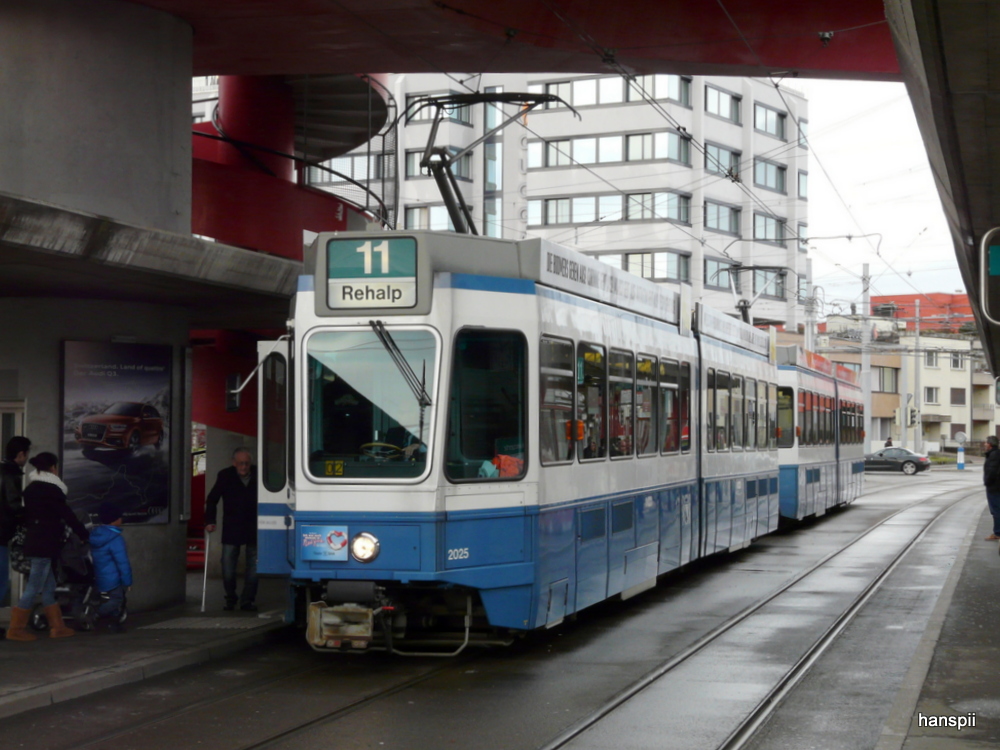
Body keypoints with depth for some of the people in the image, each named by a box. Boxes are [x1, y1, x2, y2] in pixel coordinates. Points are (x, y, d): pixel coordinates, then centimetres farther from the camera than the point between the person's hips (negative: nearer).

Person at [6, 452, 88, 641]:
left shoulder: (31, 489, 13)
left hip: (34, 542, 9)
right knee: (33, 588, -4)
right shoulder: (52, 490, -12)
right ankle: (16, 630, -1)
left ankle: (57, 627, 15)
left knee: (49, 587, 12)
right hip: (45, 545, -9)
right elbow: (68, 516, -11)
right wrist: (85, 535, -1)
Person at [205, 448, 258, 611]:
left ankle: (247, 601, 10)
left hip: (254, 529, 1)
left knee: (254, 567, 1)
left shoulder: (258, 475, -1)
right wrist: (210, 521, -8)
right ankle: (230, 599, 15)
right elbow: (212, 499, 2)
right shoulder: (225, 476, -3)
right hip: (231, 529, -1)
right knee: (228, 567, -1)